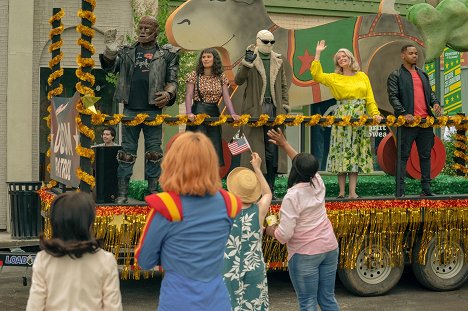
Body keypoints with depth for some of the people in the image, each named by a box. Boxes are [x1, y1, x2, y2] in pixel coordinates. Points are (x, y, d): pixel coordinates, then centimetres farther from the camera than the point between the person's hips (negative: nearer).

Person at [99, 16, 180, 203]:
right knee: (127, 152, 4)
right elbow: (109, 67, 4)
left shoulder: (166, 54, 7)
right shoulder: (127, 52, 13)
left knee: (154, 153, 4)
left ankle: (153, 192, 13)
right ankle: (122, 193, 8)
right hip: (130, 110, 1)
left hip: (153, 111, -1)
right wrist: (110, 51, -16)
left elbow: (172, 80, 6)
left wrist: (168, 94, -15)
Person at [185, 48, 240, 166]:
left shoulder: (222, 78, 9)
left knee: (214, 146, 3)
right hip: (198, 112, -3)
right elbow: (188, 96, -4)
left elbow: (226, 97, 2)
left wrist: (233, 114, -13)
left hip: (214, 113, 3)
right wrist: (189, 113, -20)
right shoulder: (194, 76, 3)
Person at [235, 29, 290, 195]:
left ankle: (269, 189, 8)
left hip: (274, 108, 4)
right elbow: (238, 81, -6)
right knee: (255, 148, -4)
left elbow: (283, 85, 20)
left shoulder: (279, 61, 17)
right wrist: (247, 62, -18)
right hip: (255, 108, -4)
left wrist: (285, 106, 11)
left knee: (273, 150, 2)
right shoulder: (250, 59, 4)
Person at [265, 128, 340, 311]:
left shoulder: (292, 197, -19)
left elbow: (284, 234, -20)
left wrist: (271, 231, 2)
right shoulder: (318, 183, -1)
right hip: (329, 248, 7)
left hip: (305, 254, -6)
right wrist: (284, 145, 28)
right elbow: (305, 166, 21)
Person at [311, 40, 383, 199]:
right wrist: (318, 54, -3)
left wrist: (375, 114, -6)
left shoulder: (362, 76, 12)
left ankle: (352, 192, 0)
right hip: (342, 117, -2)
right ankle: (342, 191, 1)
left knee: (356, 153, 1)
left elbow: (370, 98, 8)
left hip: (360, 118, 2)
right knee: (342, 152, -3)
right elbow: (316, 74, -5)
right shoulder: (334, 78, 7)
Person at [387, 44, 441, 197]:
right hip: (408, 121, -6)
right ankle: (400, 190, -1)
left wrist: (435, 102, 1)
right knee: (403, 156, -4)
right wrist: (404, 113, -19)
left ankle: (426, 188, 16)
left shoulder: (423, 74, 21)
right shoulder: (395, 76, 1)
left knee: (426, 155, 9)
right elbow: (393, 97, -7)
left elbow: (429, 92, 24)